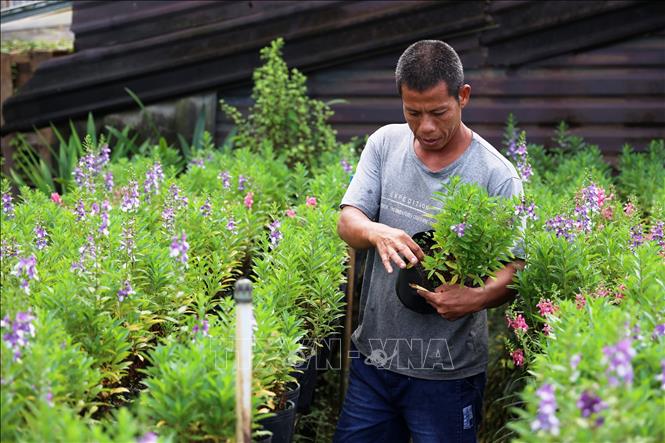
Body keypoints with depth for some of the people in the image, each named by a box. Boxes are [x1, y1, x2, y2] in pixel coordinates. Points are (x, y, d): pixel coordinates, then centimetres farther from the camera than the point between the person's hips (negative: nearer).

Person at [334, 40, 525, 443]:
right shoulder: (385, 144, 2)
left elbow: (515, 270, -9)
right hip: (373, 356, 4)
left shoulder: (496, 176, -10)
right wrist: (377, 233, -26)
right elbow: (347, 221, -2)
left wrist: (477, 298, -31)